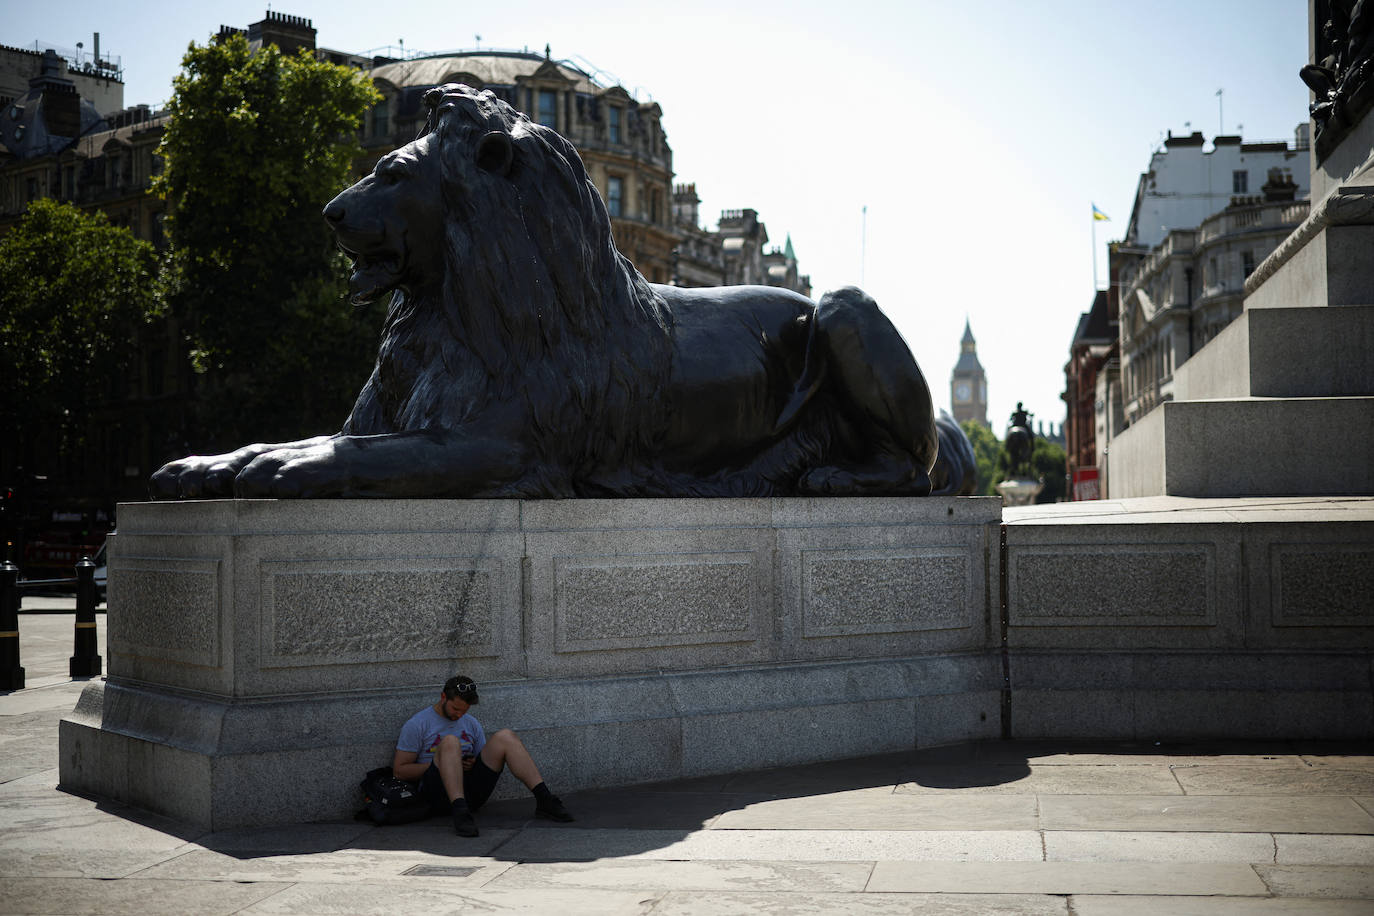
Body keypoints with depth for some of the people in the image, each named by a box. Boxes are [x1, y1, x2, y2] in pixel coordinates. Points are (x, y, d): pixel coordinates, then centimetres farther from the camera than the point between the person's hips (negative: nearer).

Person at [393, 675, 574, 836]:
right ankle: (460, 812, -48)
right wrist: (440, 763, -9)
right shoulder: (417, 724, 3)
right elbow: (399, 771, 0)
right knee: (450, 741, -32)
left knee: (505, 736, -13)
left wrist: (474, 764, 0)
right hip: (438, 794, -5)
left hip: (472, 792, 5)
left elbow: (488, 759, 25)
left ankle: (543, 799, -23)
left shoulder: (472, 724, 19)